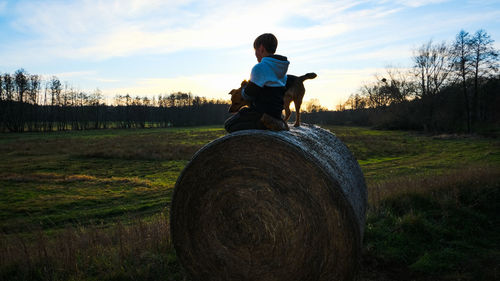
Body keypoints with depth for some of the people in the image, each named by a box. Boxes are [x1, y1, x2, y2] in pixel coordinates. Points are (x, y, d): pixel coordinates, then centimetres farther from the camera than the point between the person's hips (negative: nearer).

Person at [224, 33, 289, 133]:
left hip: (261, 112, -8)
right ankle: (277, 122, 7)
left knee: (228, 125, 1)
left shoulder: (259, 67, -17)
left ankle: (264, 121, -14)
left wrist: (242, 90, 10)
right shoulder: (281, 69, 10)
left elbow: (247, 95, -13)